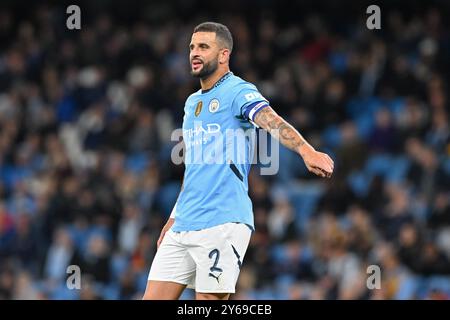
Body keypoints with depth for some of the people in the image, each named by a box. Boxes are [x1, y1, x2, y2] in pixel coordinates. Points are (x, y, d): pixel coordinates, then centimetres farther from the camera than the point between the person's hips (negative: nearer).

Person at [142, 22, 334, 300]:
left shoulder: (239, 92, -5)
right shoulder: (192, 103, 20)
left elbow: (273, 122, -25)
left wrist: (307, 151, -43)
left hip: (222, 223, -8)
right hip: (183, 226, 8)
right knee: (153, 299, 2)